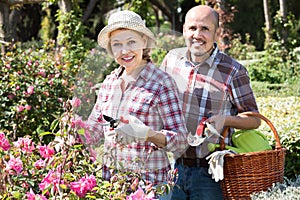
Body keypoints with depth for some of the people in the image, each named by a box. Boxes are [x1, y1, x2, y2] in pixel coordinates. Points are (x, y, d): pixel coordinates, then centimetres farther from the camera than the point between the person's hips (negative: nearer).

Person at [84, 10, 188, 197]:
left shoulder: (162, 83, -11)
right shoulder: (110, 81, 5)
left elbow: (181, 141, -13)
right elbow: (94, 129, 15)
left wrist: (146, 133, -30)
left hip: (149, 182, -5)